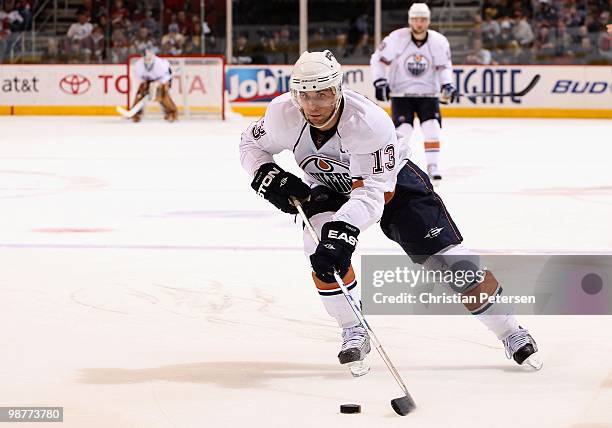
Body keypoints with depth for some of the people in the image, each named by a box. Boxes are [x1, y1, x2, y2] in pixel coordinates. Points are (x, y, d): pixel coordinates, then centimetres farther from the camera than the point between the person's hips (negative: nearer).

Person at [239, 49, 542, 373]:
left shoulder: (370, 124, -39)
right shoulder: (283, 113, -26)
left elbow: (371, 194, -42)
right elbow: (252, 144, -5)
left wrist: (343, 229, -57)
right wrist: (268, 176, -25)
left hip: (389, 180, -3)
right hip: (329, 190, 3)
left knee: (448, 259, -8)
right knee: (323, 250, -27)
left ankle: (512, 334, 6)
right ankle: (354, 334, -8)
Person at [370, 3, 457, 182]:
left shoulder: (439, 42, -10)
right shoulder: (397, 39, -15)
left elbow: (444, 66, 1)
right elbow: (377, 59, -5)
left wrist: (447, 85, -15)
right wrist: (379, 82, -14)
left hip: (428, 93, 2)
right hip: (401, 93, -2)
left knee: (431, 128, -13)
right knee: (403, 130, -13)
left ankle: (432, 166, -1)